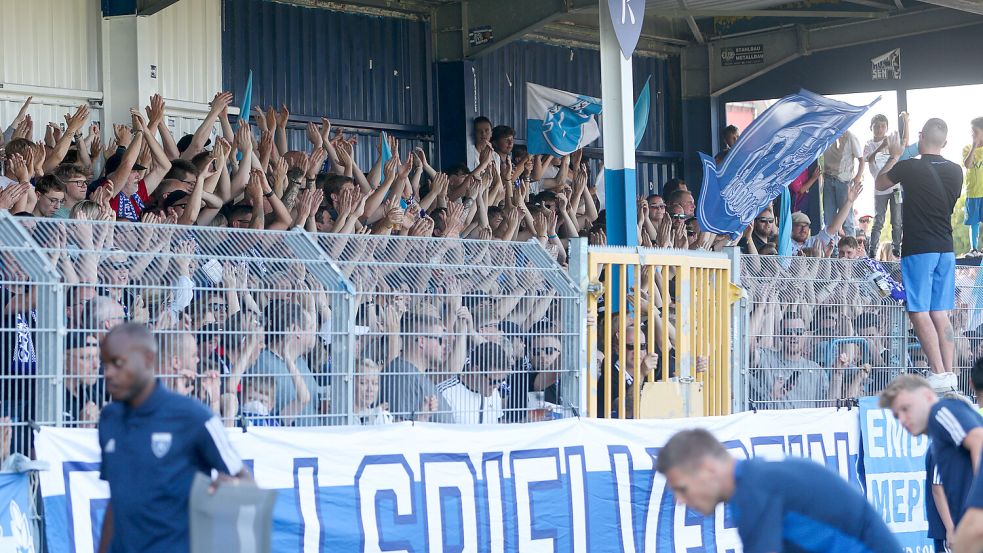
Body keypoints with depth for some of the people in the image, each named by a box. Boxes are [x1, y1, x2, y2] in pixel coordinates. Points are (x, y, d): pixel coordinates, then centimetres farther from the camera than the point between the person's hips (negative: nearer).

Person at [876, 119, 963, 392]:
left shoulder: (908, 168, -11)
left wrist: (894, 157, 22)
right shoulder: (956, 172, 4)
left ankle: (939, 373, -15)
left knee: (919, 313, -6)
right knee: (941, 315, 8)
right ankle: (949, 374, 4)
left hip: (918, 249, -6)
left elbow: (880, 184, 8)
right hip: (946, 249, 6)